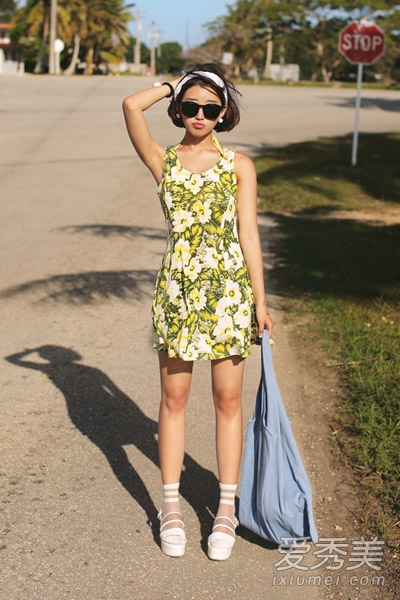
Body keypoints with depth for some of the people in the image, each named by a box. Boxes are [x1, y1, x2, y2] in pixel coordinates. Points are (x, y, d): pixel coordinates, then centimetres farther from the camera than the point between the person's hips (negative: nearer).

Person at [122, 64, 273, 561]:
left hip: (229, 288, 0)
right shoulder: (163, 161, 4)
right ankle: (171, 506, 19)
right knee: (174, 397, 7)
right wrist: (174, 86, 7)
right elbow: (131, 105, -10)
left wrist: (260, 300, -3)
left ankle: (227, 509, 17)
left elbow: (248, 234, 1)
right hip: (177, 286, 1)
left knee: (228, 398, 6)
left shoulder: (238, 166, 4)